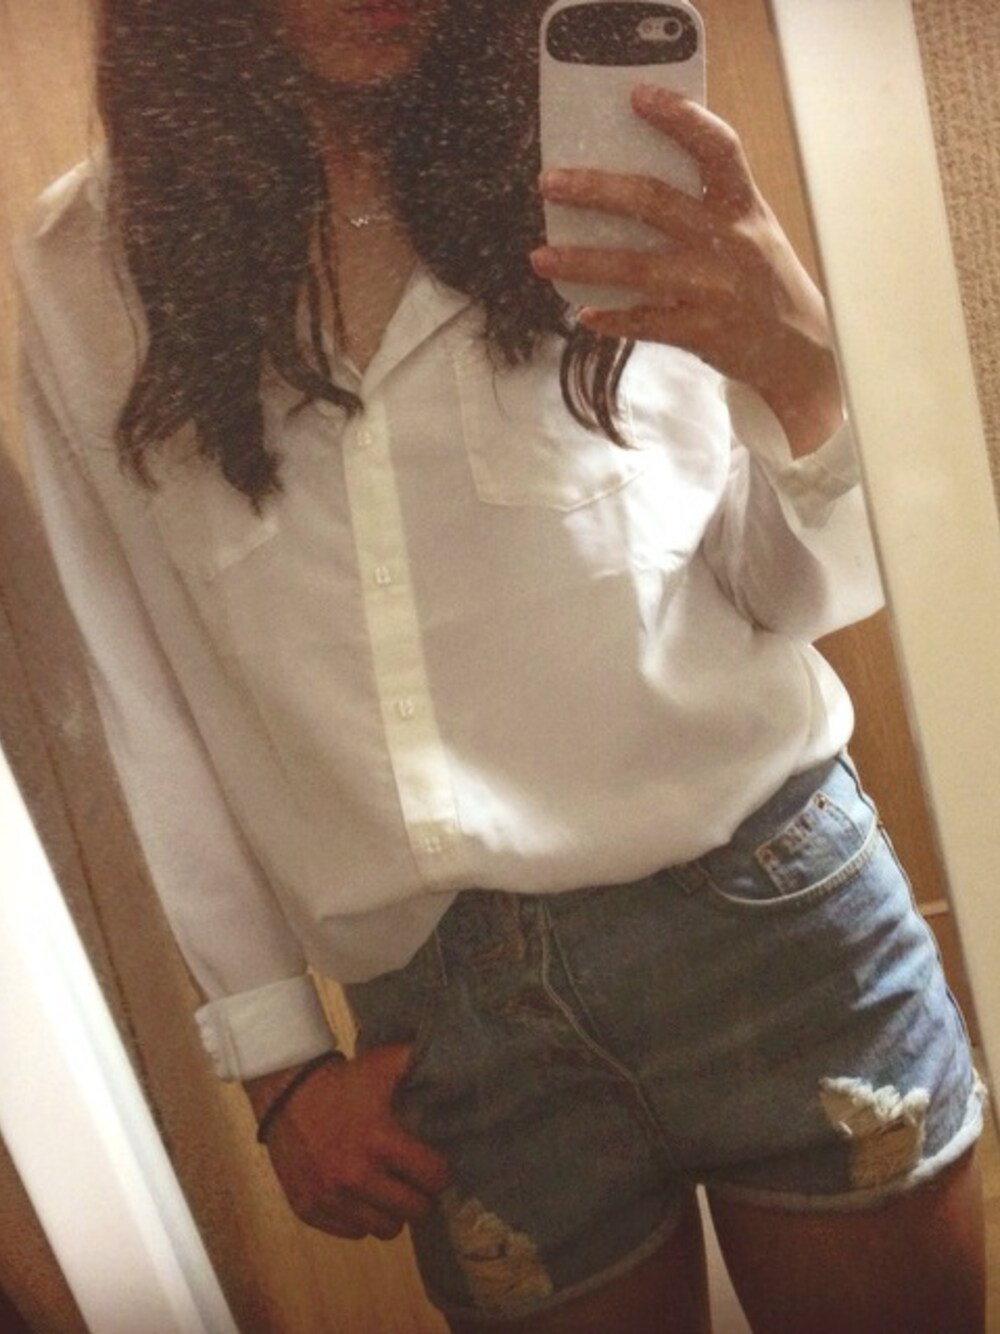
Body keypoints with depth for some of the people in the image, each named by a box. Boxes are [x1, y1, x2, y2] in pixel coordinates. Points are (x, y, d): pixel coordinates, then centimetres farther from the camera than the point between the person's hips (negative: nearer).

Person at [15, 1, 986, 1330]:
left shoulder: (578, 170, 2)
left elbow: (801, 599, 2)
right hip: (442, 1007, 0)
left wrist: (803, 376, -19)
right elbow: (150, 699, 5)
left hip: (770, 916, 1)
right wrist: (275, 1058, 6)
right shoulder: (92, 274, 2)